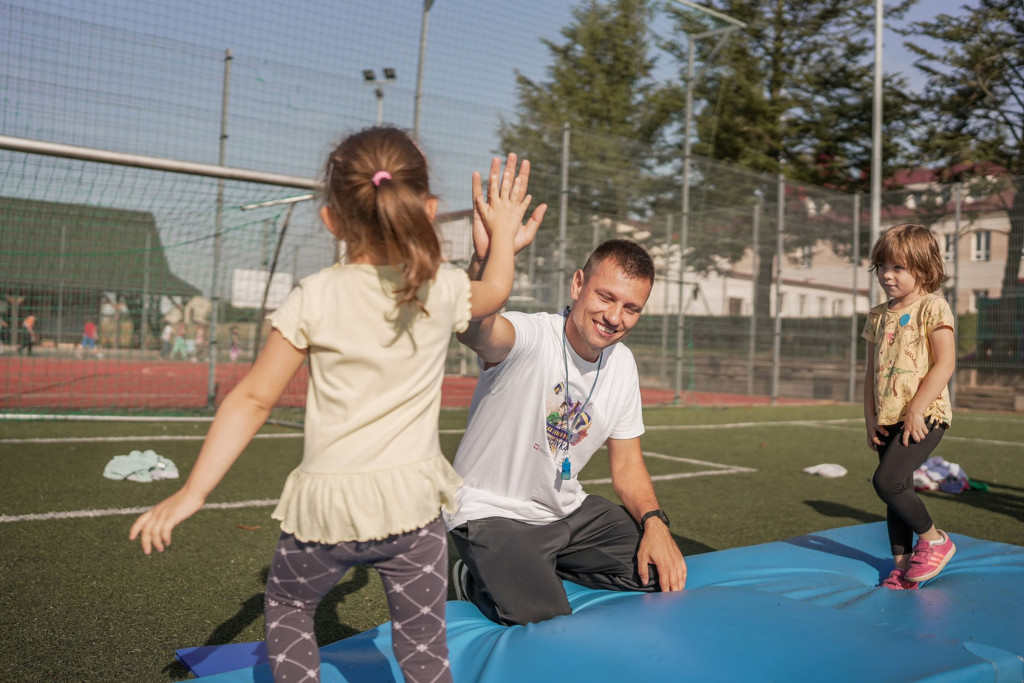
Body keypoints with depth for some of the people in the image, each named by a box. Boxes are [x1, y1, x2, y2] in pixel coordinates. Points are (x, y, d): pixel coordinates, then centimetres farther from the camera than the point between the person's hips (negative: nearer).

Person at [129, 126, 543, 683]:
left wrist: (193, 491, -3)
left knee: (286, 604, 27)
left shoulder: (314, 298, -9)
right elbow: (495, 291, 22)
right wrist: (503, 232, 36)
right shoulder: (444, 290, -2)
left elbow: (253, 398, -9)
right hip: (411, 501, 2)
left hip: (326, 503, -1)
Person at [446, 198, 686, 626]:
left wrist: (655, 523, -11)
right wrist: (487, 256, -70)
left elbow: (627, 465, 7)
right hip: (492, 514, -6)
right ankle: (478, 579, 8)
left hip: (566, 511, 7)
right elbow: (473, 326, -50)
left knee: (662, 572, -2)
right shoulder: (528, 338, -23)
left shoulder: (622, 364, -2)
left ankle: (540, 572, 14)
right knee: (544, 622, -24)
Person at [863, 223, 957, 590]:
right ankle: (904, 567, 20)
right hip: (888, 420, 7)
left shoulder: (932, 307, -7)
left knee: (886, 481, -18)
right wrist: (871, 419, 7)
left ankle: (934, 539, 5)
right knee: (897, 493, 10)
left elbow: (944, 364, -14)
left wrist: (915, 411, -19)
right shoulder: (878, 316, 13)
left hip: (924, 415, -7)